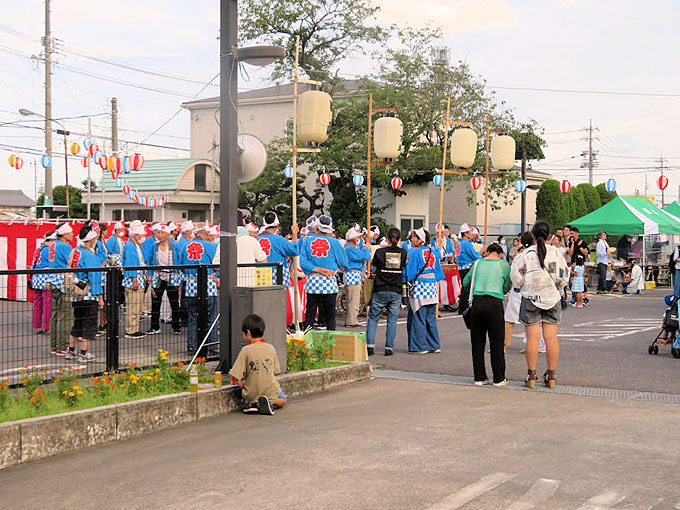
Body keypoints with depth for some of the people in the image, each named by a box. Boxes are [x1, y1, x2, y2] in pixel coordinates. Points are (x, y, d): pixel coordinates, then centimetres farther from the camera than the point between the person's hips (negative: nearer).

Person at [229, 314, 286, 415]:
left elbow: (236, 376, -15)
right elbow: (275, 372, 4)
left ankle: (252, 403, 5)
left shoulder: (246, 350, -16)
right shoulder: (271, 348, -5)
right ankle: (269, 402, 1)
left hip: (252, 394, -2)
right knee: (283, 400, 35)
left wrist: (242, 385, 4)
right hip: (270, 392, 2)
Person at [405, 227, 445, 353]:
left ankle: (420, 346, 1)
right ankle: (434, 345, 16)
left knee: (418, 318, 0)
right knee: (431, 318, 13)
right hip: (432, 286, 7)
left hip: (419, 287, -7)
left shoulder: (415, 253, -10)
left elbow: (409, 272, -12)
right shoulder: (432, 252, 9)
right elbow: (438, 272, 15)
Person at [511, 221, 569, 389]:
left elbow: (516, 274, -8)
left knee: (533, 337, 0)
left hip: (531, 299, -2)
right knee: (551, 337, 5)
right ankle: (551, 375, 9)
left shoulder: (527, 254, -10)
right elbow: (564, 276, 3)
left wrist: (521, 287, 10)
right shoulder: (556, 252, -2)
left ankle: (531, 375, 4)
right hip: (552, 299, 2)